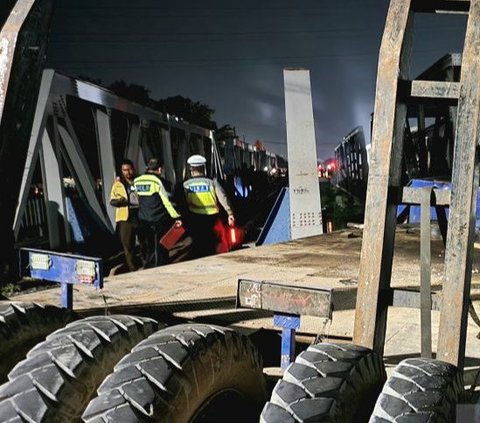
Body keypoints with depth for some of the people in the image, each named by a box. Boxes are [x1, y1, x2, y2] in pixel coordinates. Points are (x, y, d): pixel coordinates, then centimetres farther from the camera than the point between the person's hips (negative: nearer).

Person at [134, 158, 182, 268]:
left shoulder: (137, 181, 5)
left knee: (147, 247, 15)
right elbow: (166, 201, -15)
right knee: (160, 247, 4)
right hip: (159, 220, -6)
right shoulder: (157, 181, -13)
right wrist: (176, 217, -13)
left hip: (143, 219, 6)